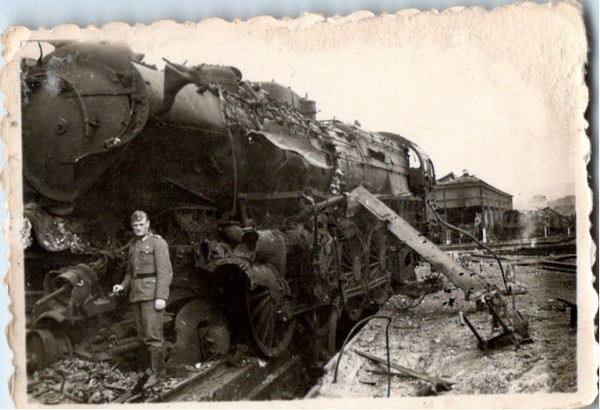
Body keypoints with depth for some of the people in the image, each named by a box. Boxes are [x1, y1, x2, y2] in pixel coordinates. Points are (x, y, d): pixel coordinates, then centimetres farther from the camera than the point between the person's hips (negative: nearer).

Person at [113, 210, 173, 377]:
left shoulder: (158, 242, -4)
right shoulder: (133, 247, 18)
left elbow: (165, 271, -11)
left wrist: (161, 296, -19)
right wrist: (123, 286, 6)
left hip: (152, 294, -7)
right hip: (136, 295, 7)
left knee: (153, 335, -10)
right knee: (143, 336, 10)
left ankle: (157, 373, -5)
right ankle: (154, 365, 21)